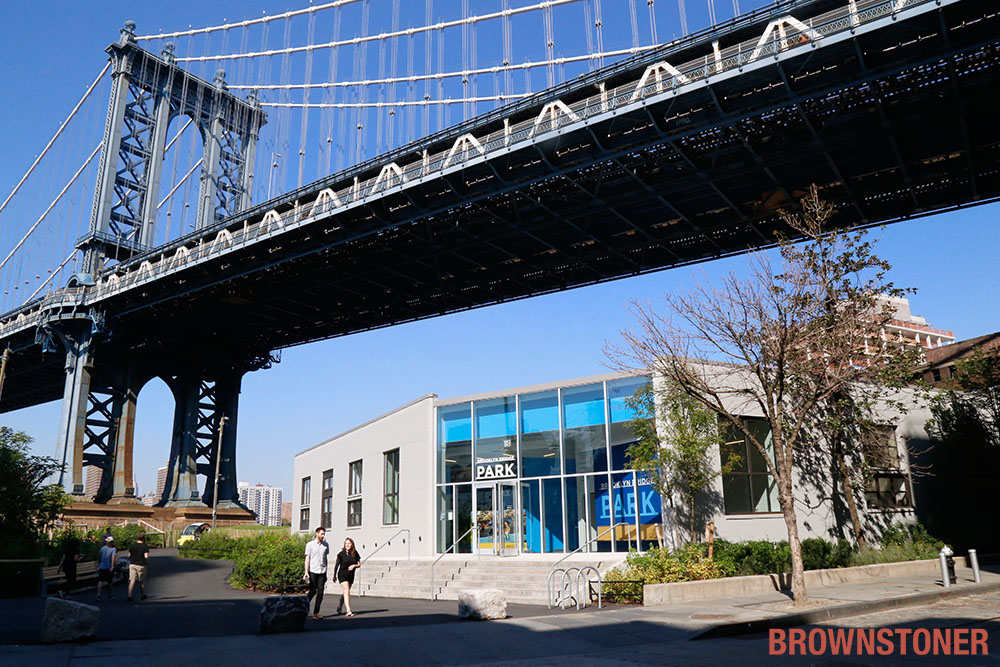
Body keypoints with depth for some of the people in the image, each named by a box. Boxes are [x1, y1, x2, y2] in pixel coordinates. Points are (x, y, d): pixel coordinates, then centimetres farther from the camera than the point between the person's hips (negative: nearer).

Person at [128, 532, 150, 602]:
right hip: (141, 565, -2)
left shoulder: (132, 545, 0)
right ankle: (142, 595, 26)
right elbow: (146, 556, -19)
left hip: (132, 564, 2)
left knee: (132, 580, 0)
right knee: (142, 581, 15)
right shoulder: (145, 547, -11)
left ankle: (129, 595, -13)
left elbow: (129, 555, 6)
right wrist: (148, 554, 2)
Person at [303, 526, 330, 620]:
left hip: (322, 572, 3)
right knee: (312, 591, -2)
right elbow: (307, 558, 0)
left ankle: (316, 612, 4)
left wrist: (326, 573, 14)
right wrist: (306, 572, -8)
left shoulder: (326, 545, 11)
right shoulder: (310, 544, 2)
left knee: (320, 592, -3)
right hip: (313, 571, -3)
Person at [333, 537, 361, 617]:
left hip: (351, 575, 4)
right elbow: (336, 565, -2)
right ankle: (348, 611, -19)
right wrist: (334, 575, -1)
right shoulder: (341, 554, -9)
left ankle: (340, 606, 39)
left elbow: (359, 564, 3)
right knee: (347, 591, -16)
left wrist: (354, 565, -17)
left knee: (346, 592, 16)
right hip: (342, 575, -4)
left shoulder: (355, 553, -1)